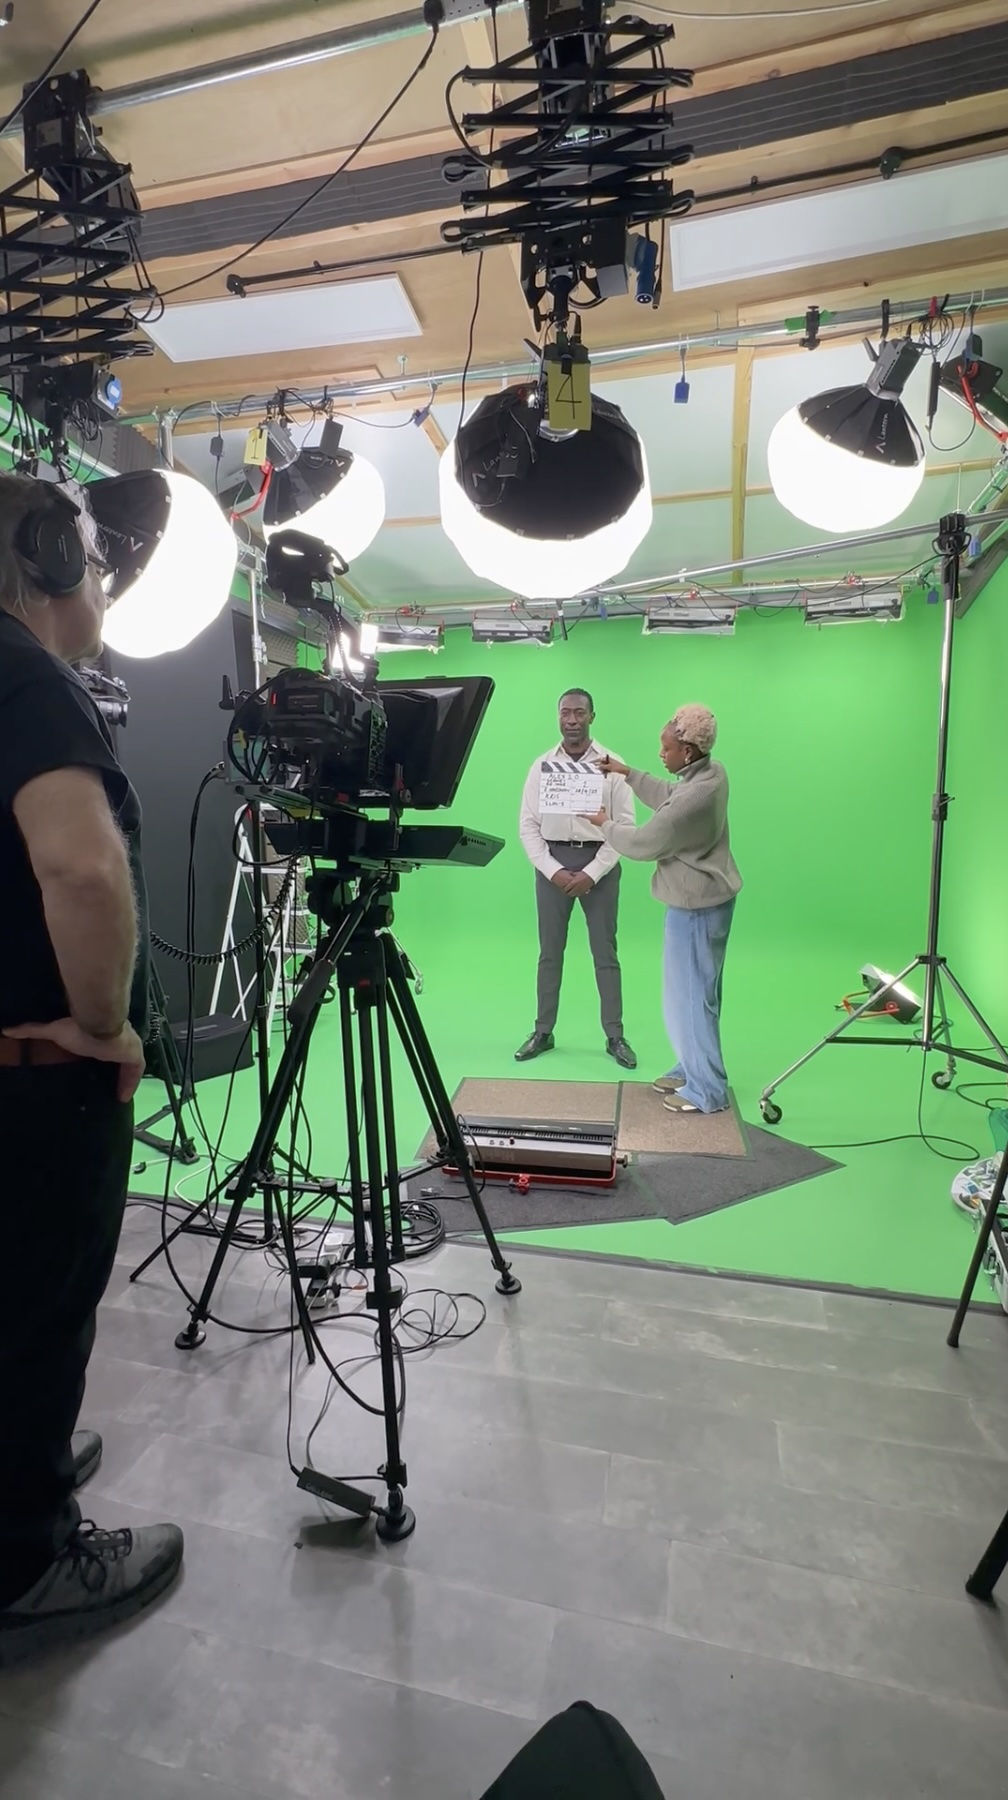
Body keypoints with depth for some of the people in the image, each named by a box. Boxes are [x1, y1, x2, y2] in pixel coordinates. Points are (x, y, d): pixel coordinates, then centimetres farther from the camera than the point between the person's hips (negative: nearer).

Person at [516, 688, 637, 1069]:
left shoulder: (611, 765, -1)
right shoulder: (542, 765, 4)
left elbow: (625, 826, -4)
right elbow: (528, 826, 2)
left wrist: (591, 873, -13)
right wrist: (553, 870, -11)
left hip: (599, 863, -1)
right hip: (552, 863, 2)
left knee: (605, 953, 6)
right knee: (549, 953, 10)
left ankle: (615, 1036, 17)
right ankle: (543, 1032, 21)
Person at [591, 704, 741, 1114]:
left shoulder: (695, 798, -29)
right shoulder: (711, 773, 1)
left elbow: (644, 843, -17)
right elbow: (667, 797, 20)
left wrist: (605, 824, -1)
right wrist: (627, 773, 19)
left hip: (696, 906, -10)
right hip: (706, 899, 10)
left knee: (691, 995, 1)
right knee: (694, 991, 19)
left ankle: (707, 1091, 13)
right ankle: (692, 1070, 34)